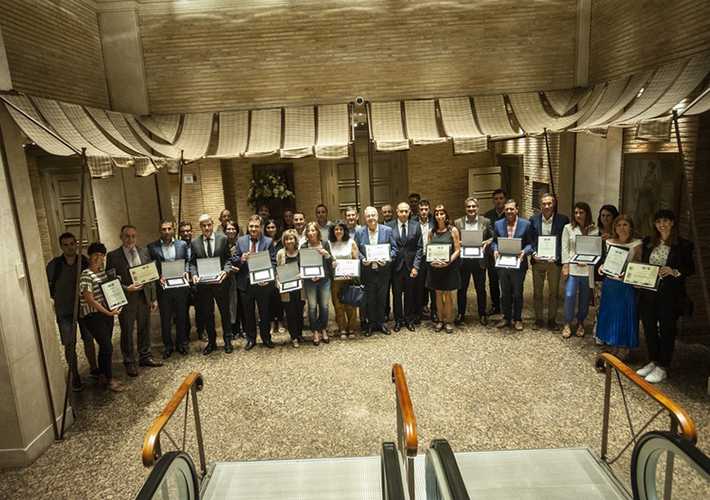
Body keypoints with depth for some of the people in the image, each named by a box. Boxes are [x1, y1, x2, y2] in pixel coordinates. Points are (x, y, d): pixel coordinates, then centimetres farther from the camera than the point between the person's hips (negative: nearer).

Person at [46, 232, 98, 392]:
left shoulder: (84, 261, -5)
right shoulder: (54, 264, -11)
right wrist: (57, 298, 2)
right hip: (64, 311, -2)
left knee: (89, 338, 11)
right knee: (69, 344, 2)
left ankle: (93, 368, 28)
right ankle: (75, 376, 15)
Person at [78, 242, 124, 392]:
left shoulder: (102, 272, 9)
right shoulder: (86, 275, -15)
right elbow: (90, 300, -19)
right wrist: (108, 312, -18)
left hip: (107, 313, 7)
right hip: (93, 317, -7)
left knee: (105, 346, 14)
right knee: (107, 347, -6)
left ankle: (103, 374, 27)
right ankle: (110, 380, 8)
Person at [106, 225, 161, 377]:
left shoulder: (144, 252, 4)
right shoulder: (113, 256, -7)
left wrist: (154, 297, 6)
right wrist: (126, 288, -20)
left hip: (144, 296, 4)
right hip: (126, 299, -3)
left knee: (144, 329, 15)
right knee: (127, 332, 8)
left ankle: (145, 357, 31)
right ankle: (129, 362, 24)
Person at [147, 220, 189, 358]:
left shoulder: (182, 244, 5)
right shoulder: (152, 247, -1)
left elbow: (187, 262, 12)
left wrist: (186, 272, -6)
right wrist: (158, 278, -15)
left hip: (180, 286, 1)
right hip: (163, 288, -1)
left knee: (181, 317, 11)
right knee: (165, 319, 8)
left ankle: (181, 343, 26)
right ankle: (168, 346, 23)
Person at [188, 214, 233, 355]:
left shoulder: (223, 239, 0)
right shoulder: (195, 242, 4)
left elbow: (228, 258, 2)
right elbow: (192, 262, 6)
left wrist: (226, 270, -16)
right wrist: (194, 274, -12)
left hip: (220, 281, -1)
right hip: (203, 283, 2)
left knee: (225, 312, 9)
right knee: (207, 314, 11)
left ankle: (227, 341, 23)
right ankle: (211, 342, 25)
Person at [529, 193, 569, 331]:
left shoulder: (563, 219, -4)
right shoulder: (534, 219, 2)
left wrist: (557, 257, -14)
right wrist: (533, 253, -9)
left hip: (555, 261, -1)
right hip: (538, 260, 2)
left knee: (554, 293, 8)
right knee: (537, 293, 9)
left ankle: (552, 320, 22)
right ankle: (538, 319, 22)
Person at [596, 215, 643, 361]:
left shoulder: (637, 244, -6)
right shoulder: (609, 242, 6)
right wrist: (602, 266, -1)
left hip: (627, 284, -4)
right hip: (610, 282, 4)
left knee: (625, 314, 3)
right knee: (610, 313, 11)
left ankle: (624, 348, 18)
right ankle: (614, 345, 26)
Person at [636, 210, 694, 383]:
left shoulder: (683, 245, -4)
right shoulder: (648, 242, 9)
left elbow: (690, 268, -3)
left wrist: (674, 271, -21)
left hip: (670, 295, -4)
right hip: (648, 294, 5)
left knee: (667, 331, 5)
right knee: (649, 328, 13)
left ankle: (662, 368, 16)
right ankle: (653, 362, 29)